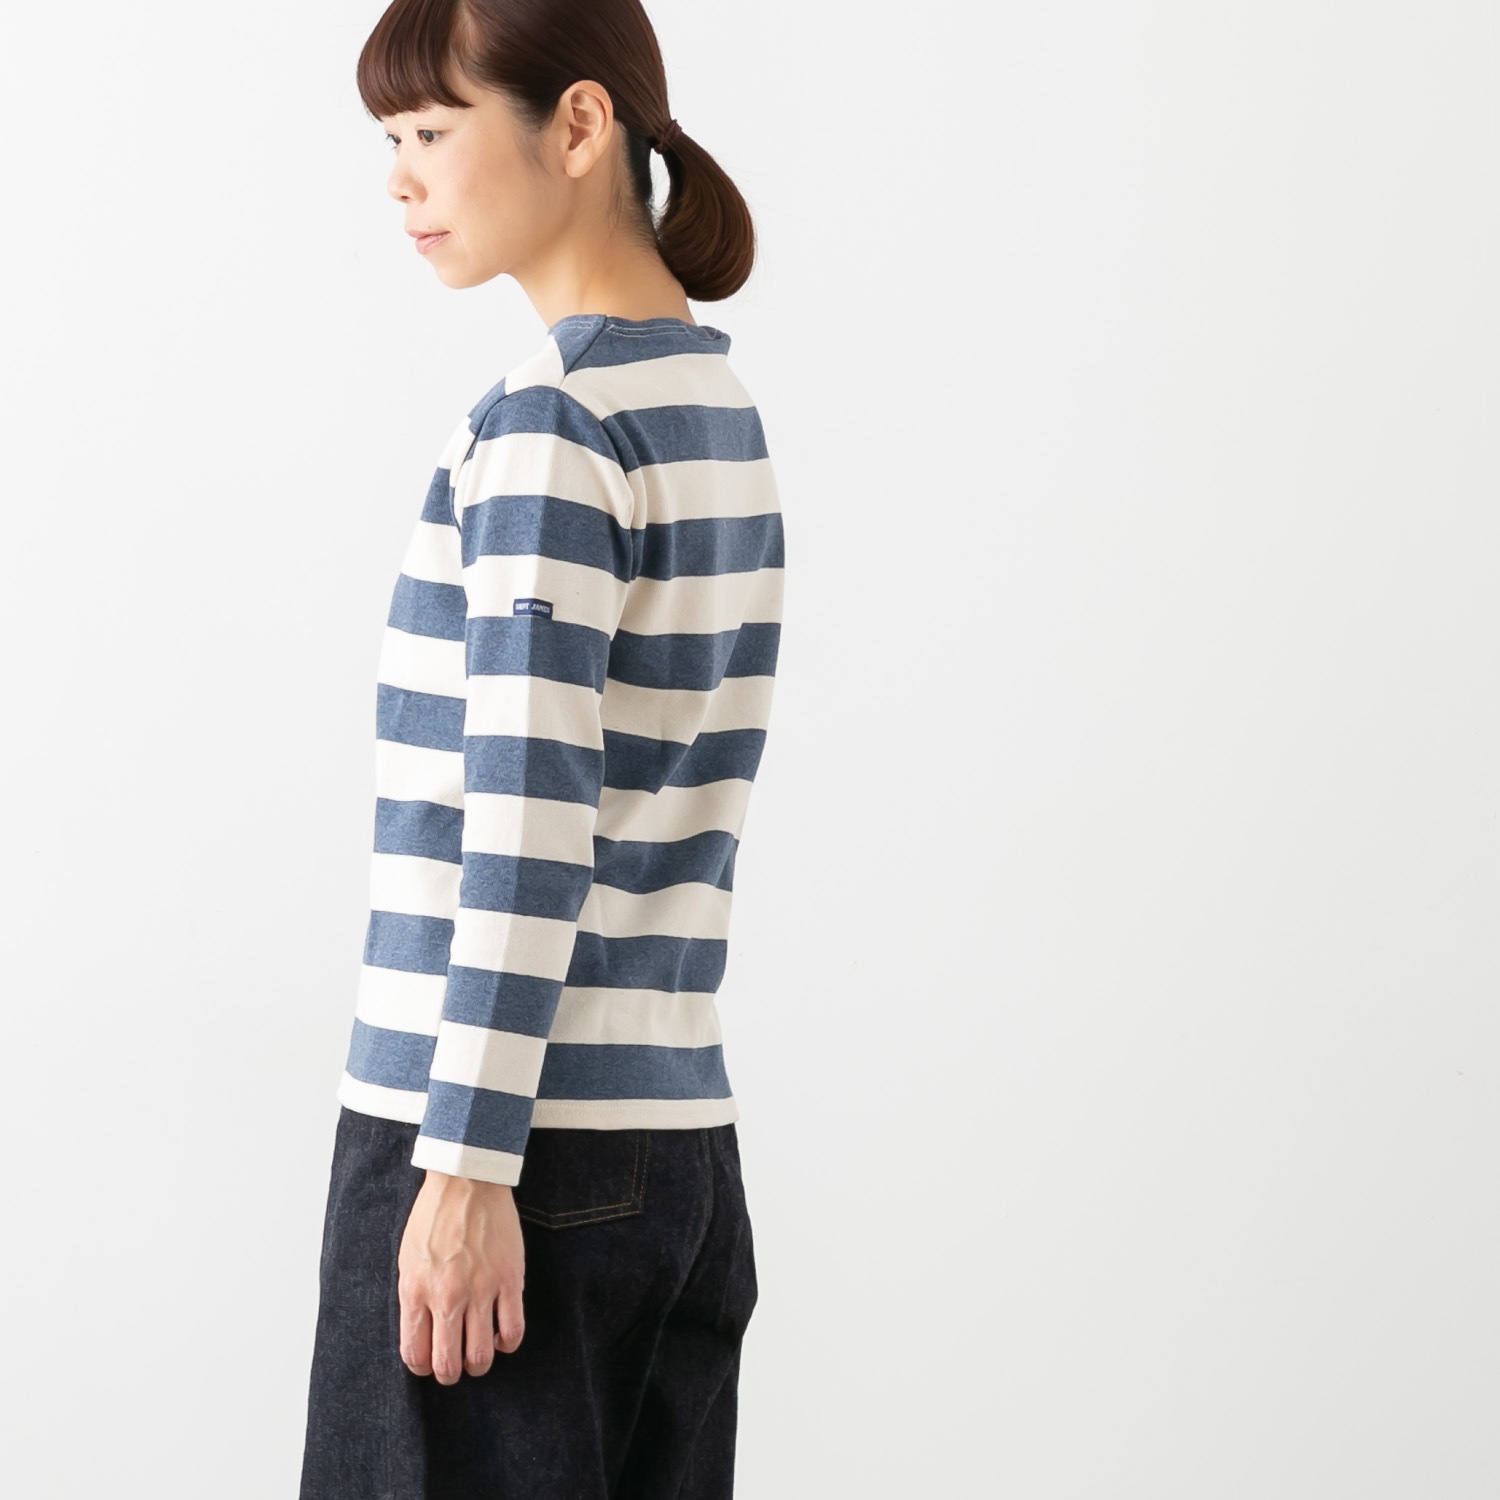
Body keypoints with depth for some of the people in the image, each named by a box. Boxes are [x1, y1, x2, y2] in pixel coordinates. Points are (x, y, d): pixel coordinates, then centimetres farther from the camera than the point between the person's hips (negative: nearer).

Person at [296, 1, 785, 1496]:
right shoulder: (718, 402, 13)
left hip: (527, 1137, -8)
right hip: (681, 1142, 8)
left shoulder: (549, 425, -12)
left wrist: (465, 1162, -17)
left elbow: (527, 825, -18)